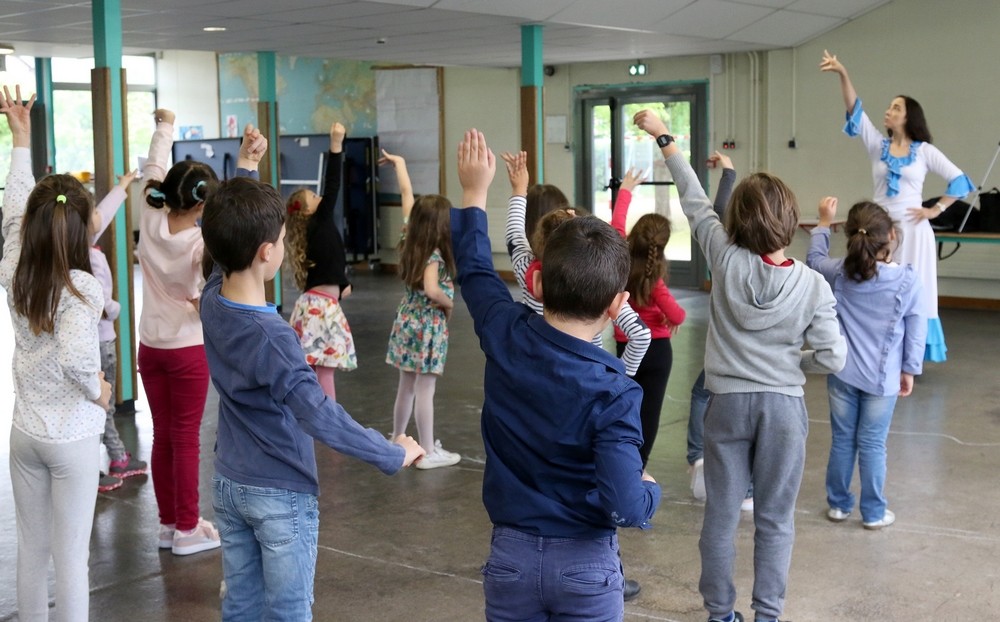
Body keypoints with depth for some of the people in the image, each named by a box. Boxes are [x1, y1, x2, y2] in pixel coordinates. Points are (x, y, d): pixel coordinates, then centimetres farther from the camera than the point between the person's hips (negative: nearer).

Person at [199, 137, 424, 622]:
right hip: (281, 495, -7)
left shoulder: (212, 301, -6)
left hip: (229, 485, 7)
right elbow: (320, 418, -31)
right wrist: (394, 456, -23)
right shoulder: (270, 336, -27)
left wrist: (244, 170, 19)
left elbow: (228, 237, 14)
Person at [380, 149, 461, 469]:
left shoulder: (410, 242, 1)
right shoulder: (434, 255, -19)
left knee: (406, 386, 18)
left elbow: (407, 195, 9)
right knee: (425, 390, -3)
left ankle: (398, 439, 30)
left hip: (406, 321, 8)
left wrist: (399, 163, 18)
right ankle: (428, 452, 2)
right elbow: (431, 290, -34)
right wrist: (448, 303, -14)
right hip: (428, 325, -8)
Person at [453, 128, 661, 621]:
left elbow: (475, 271, 11)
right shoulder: (614, 394, -21)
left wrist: (474, 192, 24)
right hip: (586, 563, -3)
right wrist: (650, 490, -4)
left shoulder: (505, 337, -10)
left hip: (511, 556, 3)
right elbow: (625, 507, -27)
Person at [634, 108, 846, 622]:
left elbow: (695, 202, 2)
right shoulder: (812, 285, -11)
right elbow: (832, 357, -11)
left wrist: (664, 138, 14)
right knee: (775, 520, 10)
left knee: (720, 516, 11)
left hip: (728, 403, 1)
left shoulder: (726, 260, -10)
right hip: (783, 405, -1)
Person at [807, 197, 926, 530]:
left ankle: (838, 504, 25)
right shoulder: (907, 279, -13)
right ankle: (873, 512, 16)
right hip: (881, 377, -2)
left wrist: (824, 223, 25)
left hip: (842, 373, 2)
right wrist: (910, 369, 6)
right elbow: (916, 329, -6)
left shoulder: (840, 272, -7)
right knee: (872, 444, 5)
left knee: (842, 439, 13)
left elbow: (814, 260, 16)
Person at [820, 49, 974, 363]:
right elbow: (855, 110, -3)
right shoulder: (877, 145, 7)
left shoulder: (924, 151, 1)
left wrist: (935, 210, -4)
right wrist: (843, 75, -13)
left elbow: (959, 180, 3)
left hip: (911, 229, -2)